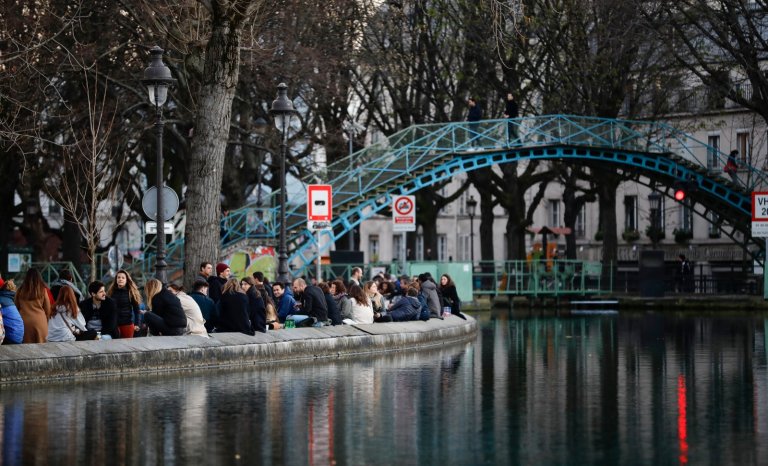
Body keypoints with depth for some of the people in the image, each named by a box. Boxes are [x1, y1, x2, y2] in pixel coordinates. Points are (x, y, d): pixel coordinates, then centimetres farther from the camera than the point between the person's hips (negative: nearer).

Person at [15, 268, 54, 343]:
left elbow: (17, 307, 12)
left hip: (24, 322, 1)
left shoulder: (20, 290, 1)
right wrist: (46, 320, 24)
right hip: (40, 322, -1)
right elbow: (48, 309, 6)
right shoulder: (43, 290, -2)